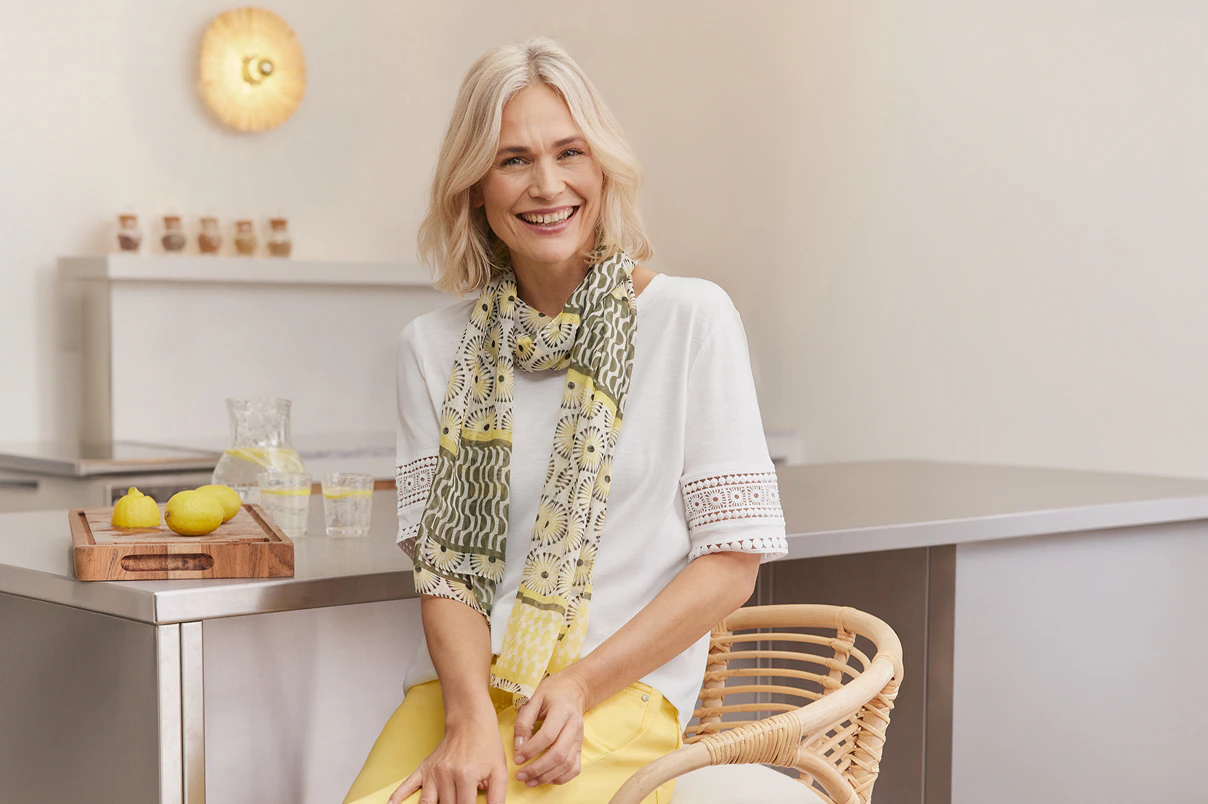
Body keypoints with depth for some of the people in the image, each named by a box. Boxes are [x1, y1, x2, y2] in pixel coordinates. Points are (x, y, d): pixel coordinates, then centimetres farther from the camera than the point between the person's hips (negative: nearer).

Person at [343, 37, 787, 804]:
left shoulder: (692, 319, 1)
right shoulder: (435, 347, 11)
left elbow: (734, 555, 0)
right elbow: (445, 558, 6)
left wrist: (579, 685, -9)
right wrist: (470, 716, -12)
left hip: (622, 693, -3)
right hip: (461, 686, 3)